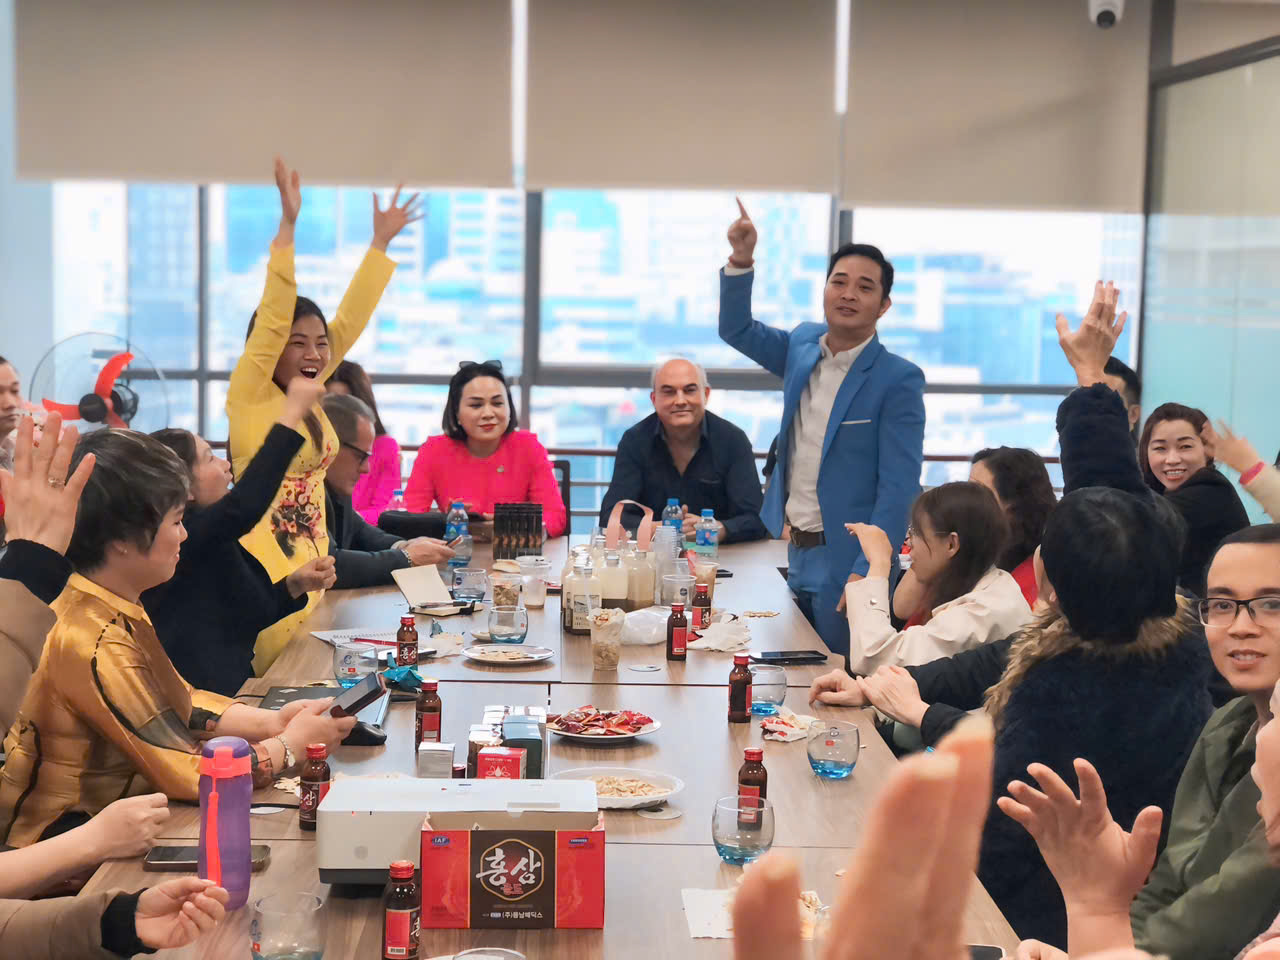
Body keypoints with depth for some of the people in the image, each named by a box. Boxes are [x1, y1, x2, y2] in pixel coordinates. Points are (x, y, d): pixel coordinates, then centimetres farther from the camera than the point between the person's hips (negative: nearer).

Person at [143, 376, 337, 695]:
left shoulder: (201, 540, 12)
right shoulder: (178, 536, -18)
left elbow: (242, 615, 19)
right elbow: (243, 507, -36)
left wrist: (294, 586, 1)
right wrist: (292, 413, -31)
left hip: (224, 691, 9)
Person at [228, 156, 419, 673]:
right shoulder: (250, 395, -8)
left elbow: (351, 318, 10)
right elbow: (272, 317, -19)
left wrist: (381, 242, 10)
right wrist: (288, 225, -26)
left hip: (311, 562, 7)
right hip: (262, 572, -7)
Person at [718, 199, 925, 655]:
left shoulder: (899, 380, -13)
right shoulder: (803, 346, 7)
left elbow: (898, 488, -16)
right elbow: (737, 329, 17)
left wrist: (867, 572, -22)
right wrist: (741, 260, 1)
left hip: (845, 564, -6)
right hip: (789, 555, 6)